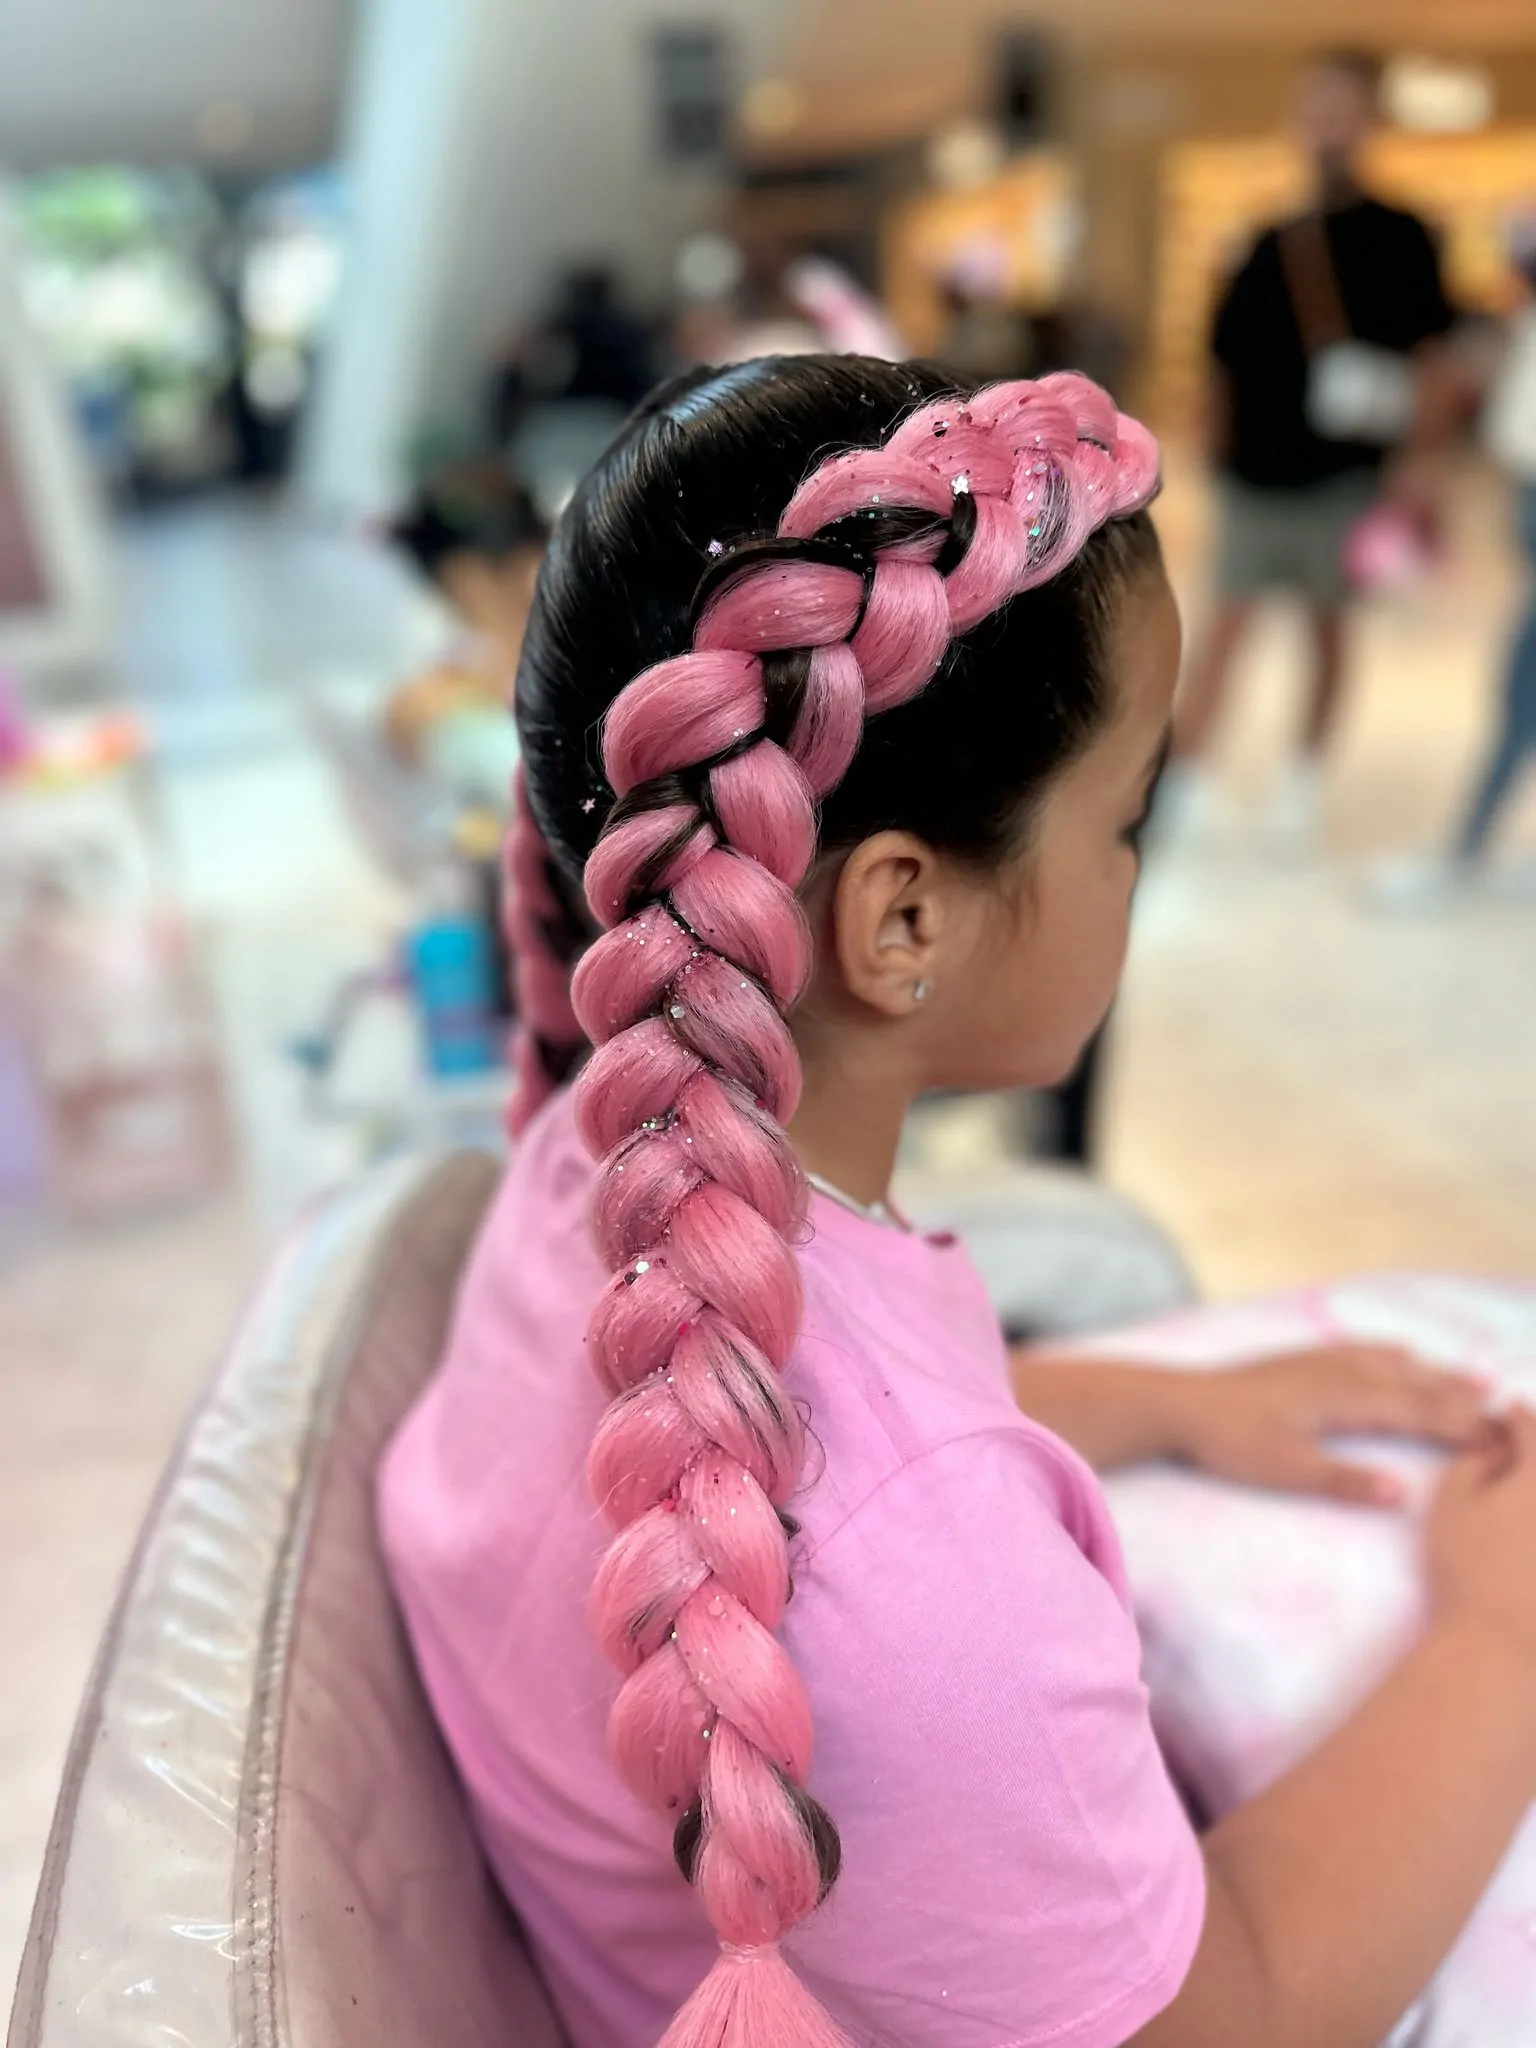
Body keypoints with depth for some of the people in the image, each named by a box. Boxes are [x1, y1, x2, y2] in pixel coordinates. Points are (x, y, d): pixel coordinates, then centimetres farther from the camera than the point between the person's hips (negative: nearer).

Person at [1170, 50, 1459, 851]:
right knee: (1229, 621, -4)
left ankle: (1305, 777, 22)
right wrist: (1223, 453, 7)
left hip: (1344, 477, -1)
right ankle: (1184, 780, -4)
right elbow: (1226, 358, 13)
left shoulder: (1398, 237, 1)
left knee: (1328, 626, 9)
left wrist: (1417, 456, -14)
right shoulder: (1269, 244, 9)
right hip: (1254, 475, 2)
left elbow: (1436, 361, -4)